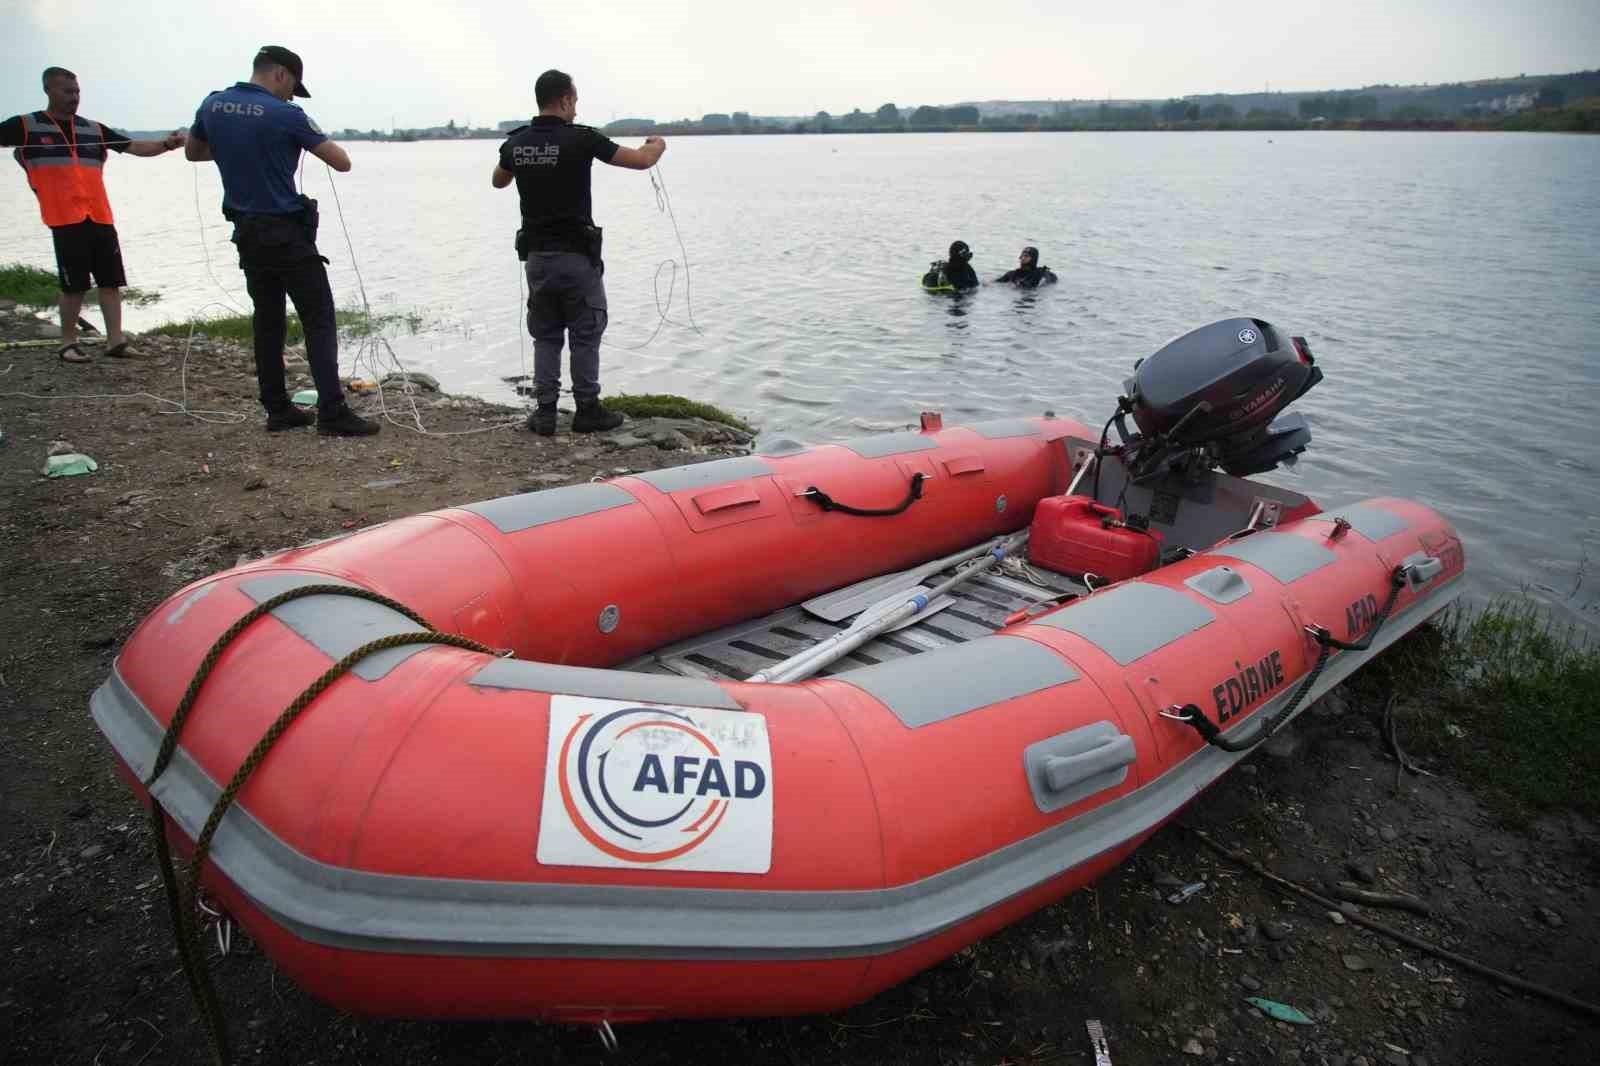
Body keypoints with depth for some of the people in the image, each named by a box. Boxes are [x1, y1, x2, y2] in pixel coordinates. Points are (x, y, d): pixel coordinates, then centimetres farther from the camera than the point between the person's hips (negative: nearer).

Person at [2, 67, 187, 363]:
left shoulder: (94, 129, 14)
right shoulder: (25, 126, 4)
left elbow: (135, 147, 10)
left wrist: (166, 144, -5)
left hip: (101, 216, 4)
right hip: (66, 218, -4)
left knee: (111, 280, 1)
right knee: (74, 285, -2)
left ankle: (115, 340, 3)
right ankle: (68, 342, 11)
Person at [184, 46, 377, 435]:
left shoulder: (212, 105, 6)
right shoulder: (285, 115, -13)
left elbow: (192, 152, 22)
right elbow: (342, 163, -9)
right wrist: (315, 143, 10)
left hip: (246, 231, 7)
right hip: (286, 232, -7)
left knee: (267, 318, 12)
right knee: (319, 319, -5)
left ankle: (277, 409, 13)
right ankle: (332, 412, -11)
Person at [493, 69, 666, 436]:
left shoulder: (516, 142, 3)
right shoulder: (581, 138, -13)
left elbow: (498, 182, 24)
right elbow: (641, 160, -8)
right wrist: (657, 144, 15)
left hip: (536, 254, 5)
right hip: (577, 255, -5)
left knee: (545, 335, 12)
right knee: (585, 335, 6)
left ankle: (544, 412, 10)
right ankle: (587, 410, 12)